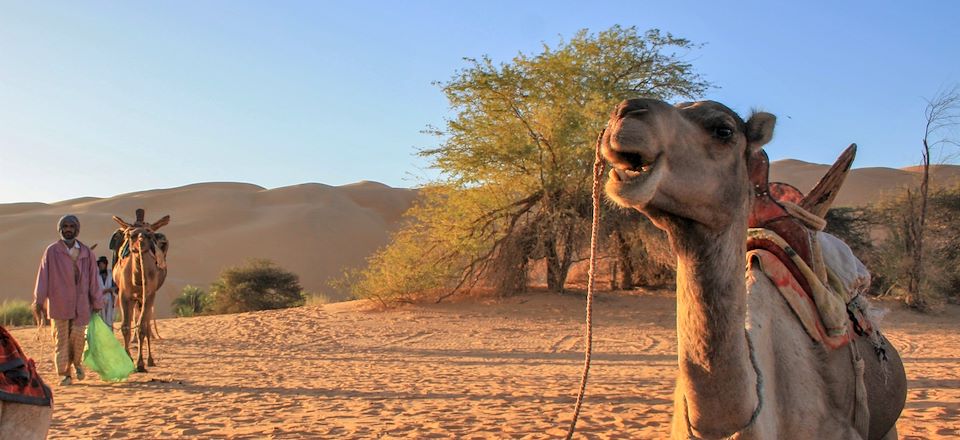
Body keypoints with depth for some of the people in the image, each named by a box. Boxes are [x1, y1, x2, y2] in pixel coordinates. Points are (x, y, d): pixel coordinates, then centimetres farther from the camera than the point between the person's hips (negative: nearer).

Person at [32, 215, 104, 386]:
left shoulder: (86, 252, 7)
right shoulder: (51, 251, 1)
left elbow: (93, 278, 9)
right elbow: (43, 276, 1)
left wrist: (97, 302, 9)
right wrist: (39, 300, -2)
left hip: (80, 303, 1)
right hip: (58, 302, -1)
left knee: (78, 335, -3)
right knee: (61, 337, 1)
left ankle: (76, 362, 25)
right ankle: (64, 374, 9)